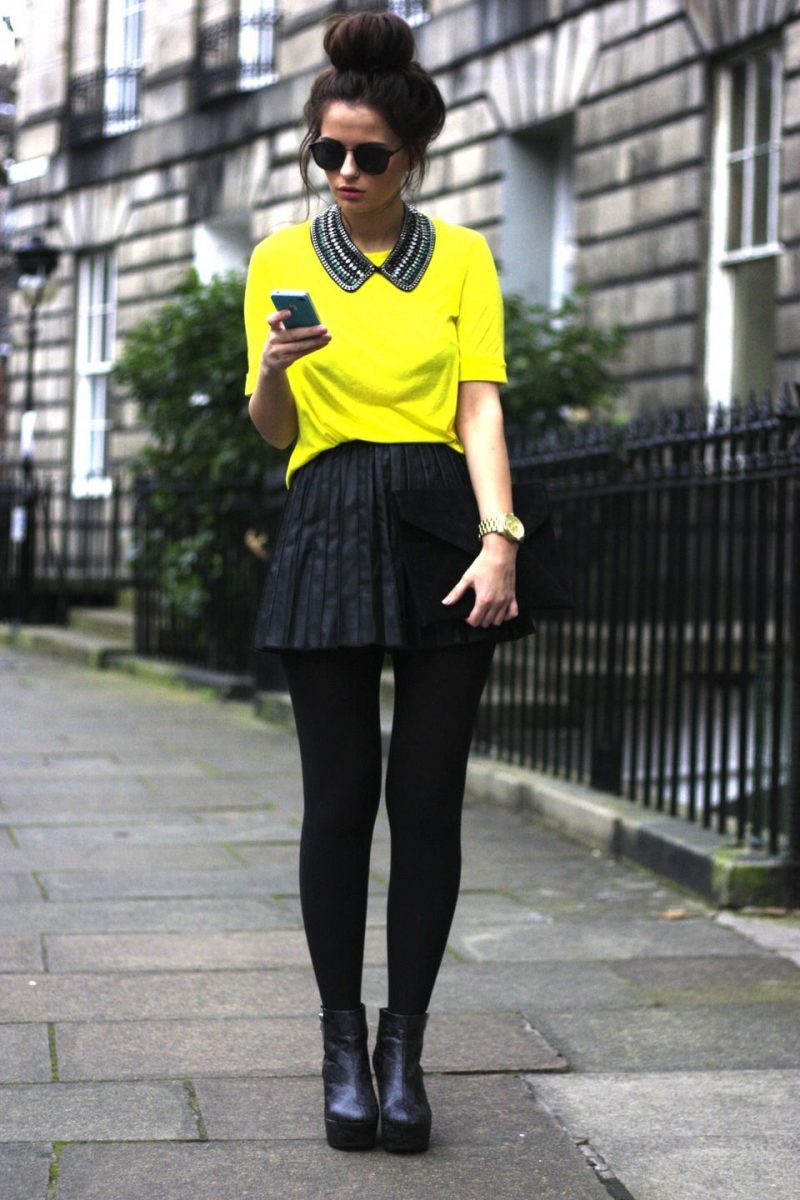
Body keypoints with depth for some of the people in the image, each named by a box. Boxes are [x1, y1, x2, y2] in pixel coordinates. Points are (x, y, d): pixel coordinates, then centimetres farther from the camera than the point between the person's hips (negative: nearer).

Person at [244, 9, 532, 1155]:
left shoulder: (462, 255, 8)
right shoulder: (281, 258, 8)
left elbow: (481, 406, -2)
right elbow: (272, 429, 7)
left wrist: (499, 537, -17)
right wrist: (274, 370, -17)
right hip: (331, 531, 0)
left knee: (428, 798, -1)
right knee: (339, 797, -2)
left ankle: (404, 1047, 8)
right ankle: (342, 1040, 11)